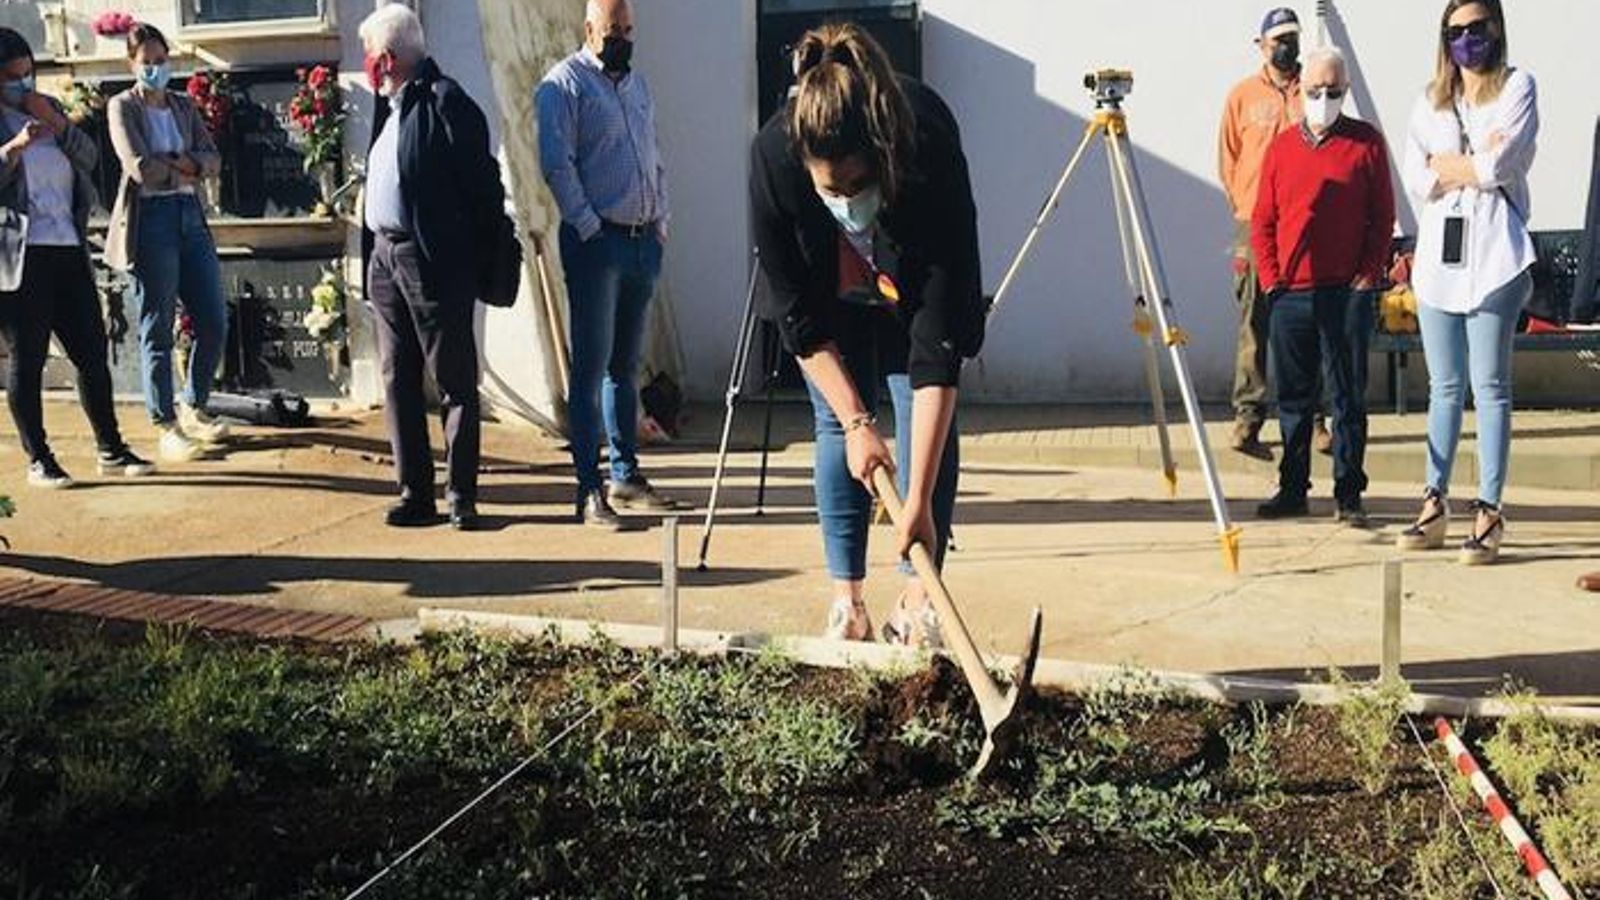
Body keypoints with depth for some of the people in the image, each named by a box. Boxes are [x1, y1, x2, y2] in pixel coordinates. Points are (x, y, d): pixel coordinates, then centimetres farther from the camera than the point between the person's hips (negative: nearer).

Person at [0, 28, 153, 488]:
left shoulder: (48, 107, 17)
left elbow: (90, 156, 11)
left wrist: (54, 121, -4)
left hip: (69, 250, 5)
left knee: (92, 351, 6)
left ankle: (111, 450, 14)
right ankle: (38, 459, 8)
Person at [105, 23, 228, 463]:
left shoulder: (184, 105, 16)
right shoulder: (122, 106, 0)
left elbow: (213, 159, 4)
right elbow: (139, 167, -13)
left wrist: (173, 162, -11)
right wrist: (184, 167, -1)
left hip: (190, 216, 6)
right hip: (151, 220, -5)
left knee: (214, 324, 6)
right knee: (157, 331, 0)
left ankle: (194, 410, 25)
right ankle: (166, 427, 8)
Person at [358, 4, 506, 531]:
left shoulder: (445, 103, -10)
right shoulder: (389, 106, 16)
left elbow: (484, 185, -13)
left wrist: (479, 262, -12)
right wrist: (369, 252, 11)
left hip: (435, 264, -9)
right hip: (385, 256, 9)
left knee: (455, 383, 0)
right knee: (398, 382, 10)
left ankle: (462, 497, 8)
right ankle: (414, 494, 18)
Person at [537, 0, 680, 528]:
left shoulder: (637, 83, 19)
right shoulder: (563, 84, -4)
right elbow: (556, 165, -11)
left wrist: (662, 218, 11)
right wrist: (589, 227, -15)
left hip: (643, 241, 7)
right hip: (596, 242, -7)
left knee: (626, 365, 11)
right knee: (591, 365, -5)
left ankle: (626, 475, 19)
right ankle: (589, 488, -2)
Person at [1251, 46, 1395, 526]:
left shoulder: (1367, 142, 4)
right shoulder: (1281, 147, 10)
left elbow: (1383, 216, 3)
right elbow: (1262, 221, 11)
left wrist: (1369, 274, -7)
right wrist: (1272, 278, 1)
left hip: (1348, 293, -3)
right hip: (1290, 293, 3)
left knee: (1348, 397, 1)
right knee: (1292, 397, 8)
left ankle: (1349, 494, 8)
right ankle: (1293, 489, 18)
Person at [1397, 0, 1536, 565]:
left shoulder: (1517, 88, 4)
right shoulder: (1431, 102, 16)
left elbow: (1499, 168, -11)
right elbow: (1416, 181, 3)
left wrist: (1445, 163, 1)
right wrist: (1475, 164, -7)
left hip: (1493, 254, -4)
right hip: (1438, 255, 4)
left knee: (1490, 387, -4)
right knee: (1444, 388, 8)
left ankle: (1489, 514, -2)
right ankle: (1435, 507, 14)